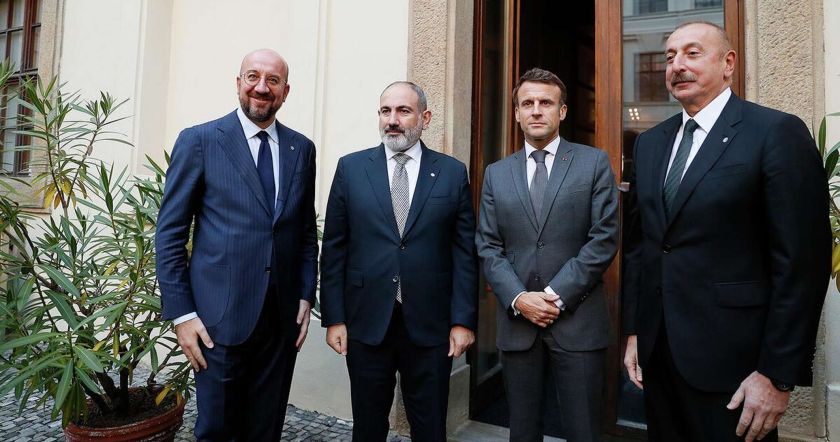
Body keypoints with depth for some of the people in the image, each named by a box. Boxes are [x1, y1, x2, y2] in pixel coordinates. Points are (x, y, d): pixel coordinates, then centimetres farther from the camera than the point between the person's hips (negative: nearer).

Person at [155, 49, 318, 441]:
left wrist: (305, 296, 4)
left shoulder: (301, 148, 8)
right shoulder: (199, 140, -2)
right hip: (221, 317, -3)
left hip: (282, 318, 3)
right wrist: (181, 313, -7)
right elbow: (170, 232, -3)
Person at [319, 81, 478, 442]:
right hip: (367, 321, 1)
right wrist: (334, 318, -1)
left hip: (430, 324, 0)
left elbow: (464, 252, 0)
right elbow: (334, 248, 2)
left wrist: (463, 320, -3)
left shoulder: (453, 172, 1)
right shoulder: (351, 168, 2)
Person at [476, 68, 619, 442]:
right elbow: (488, 246, 4)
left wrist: (556, 295, -12)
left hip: (577, 321, -2)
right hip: (516, 321, 2)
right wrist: (518, 299, -10)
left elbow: (604, 239, -5)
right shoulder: (496, 173, 9)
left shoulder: (594, 163, 2)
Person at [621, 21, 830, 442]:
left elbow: (802, 260, -12)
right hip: (656, 351, 6)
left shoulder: (778, 132, -8)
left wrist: (778, 375, -13)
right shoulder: (649, 142, 9)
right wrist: (633, 330, 8)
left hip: (730, 358, -5)